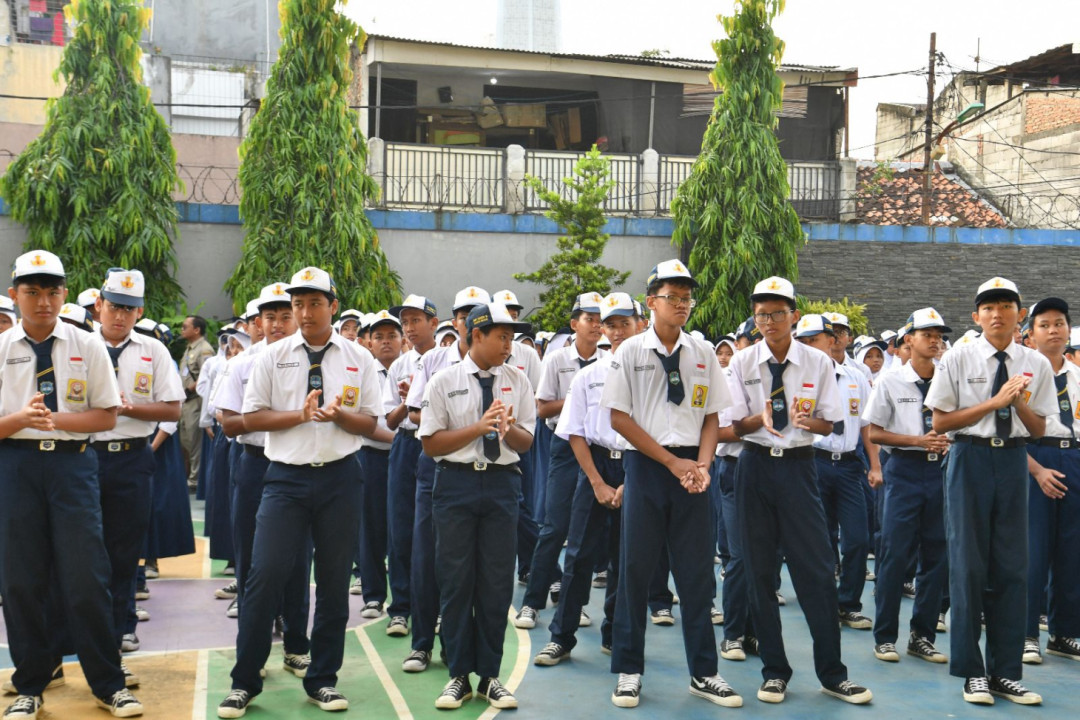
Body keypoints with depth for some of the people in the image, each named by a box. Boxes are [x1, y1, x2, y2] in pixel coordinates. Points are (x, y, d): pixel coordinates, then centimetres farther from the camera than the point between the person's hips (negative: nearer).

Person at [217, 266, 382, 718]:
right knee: (265, 575, -5)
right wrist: (299, 415, -12)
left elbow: (369, 424, 5)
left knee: (334, 580, 8)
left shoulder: (358, 359, 5)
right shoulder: (272, 357, 4)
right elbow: (251, 418, 2)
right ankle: (245, 681, 10)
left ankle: (322, 680, 23)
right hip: (286, 476, -1)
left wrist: (338, 414, -15)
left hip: (339, 477, 1)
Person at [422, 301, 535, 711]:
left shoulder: (517, 381, 6)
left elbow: (526, 442, 7)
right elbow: (431, 444, -3)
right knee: (455, 581, 4)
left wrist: (510, 429, -16)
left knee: (497, 581, 5)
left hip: (501, 482, 2)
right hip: (456, 481, -2)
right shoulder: (444, 382, -2)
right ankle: (459, 676, 18)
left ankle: (489, 676, 19)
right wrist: (478, 428, -14)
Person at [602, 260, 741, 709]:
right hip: (646, 466, -2)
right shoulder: (631, 351, -1)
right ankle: (629, 671, 16)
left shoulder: (703, 352, 8)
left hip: (692, 468, 3)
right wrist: (672, 461, -9)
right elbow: (619, 418, -5)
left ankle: (703, 673, 18)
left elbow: (712, 416, 9)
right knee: (635, 569, 3)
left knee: (697, 571, 6)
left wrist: (702, 464, -8)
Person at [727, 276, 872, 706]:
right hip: (755, 465, 1)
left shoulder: (818, 362, 1)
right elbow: (736, 425, 1)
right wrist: (761, 418, -20)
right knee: (759, 570, 5)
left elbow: (828, 424, 3)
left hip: (799, 465, -1)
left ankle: (831, 674, 11)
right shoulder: (742, 363, 3)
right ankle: (774, 671, 18)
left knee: (816, 569, -3)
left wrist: (806, 420, -19)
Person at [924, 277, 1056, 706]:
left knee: (1012, 566, 5)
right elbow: (940, 422, -4)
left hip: (1013, 461, 3)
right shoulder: (958, 360, -3)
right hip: (971, 458, -3)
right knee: (968, 564, 0)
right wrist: (994, 401, -13)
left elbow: (1039, 429, 9)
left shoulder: (1036, 365, 6)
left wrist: (1019, 402, -12)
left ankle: (1005, 672, 17)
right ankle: (972, 671, 12)